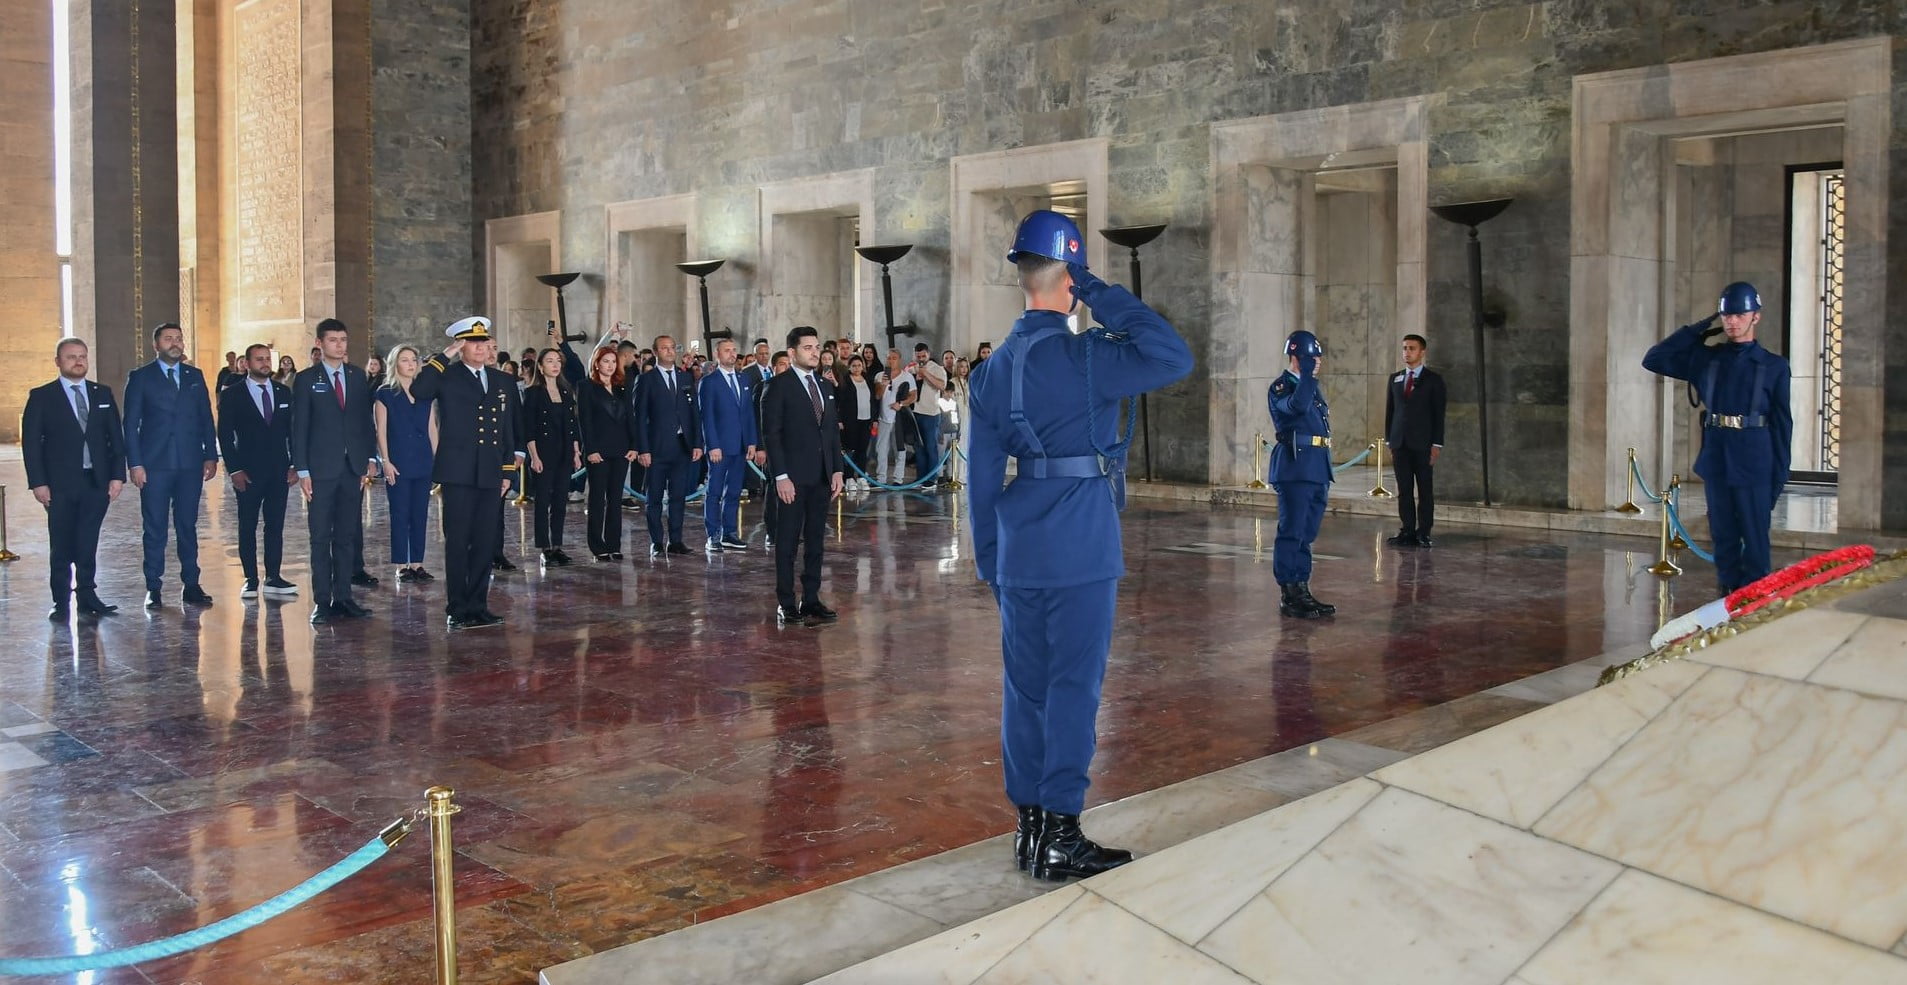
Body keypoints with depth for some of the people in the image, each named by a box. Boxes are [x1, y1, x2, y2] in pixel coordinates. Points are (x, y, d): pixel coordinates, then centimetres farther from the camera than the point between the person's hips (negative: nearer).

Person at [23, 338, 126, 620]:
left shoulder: (103, 393, 10)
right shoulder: (41, 397, 1)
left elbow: (116, 436, 9)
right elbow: (30, 442, -2)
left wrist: (117, 475, 1)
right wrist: (38, 483, -9)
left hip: (97, 482, 2)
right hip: (60, 484, -2)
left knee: (88, 544, 7)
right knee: (61, 546, 4)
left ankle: (87, 595, 16)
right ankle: (61, 602, 11)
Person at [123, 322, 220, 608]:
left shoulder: (195, 376, 13)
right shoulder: (140, 377, 4)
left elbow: (206, 418, 13)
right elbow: (131, 423, 1)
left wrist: (211, 456, 4)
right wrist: (134, 463, -7)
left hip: (190, 464, 2)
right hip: (154, 465, -2)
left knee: (188, 526, 6)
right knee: (154, 528, 2)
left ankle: (191, 585, 11)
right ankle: (153, 587, 7)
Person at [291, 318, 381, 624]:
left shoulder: (358, 377, 11)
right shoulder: (306, 380, 0)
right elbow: (299, 427, -2)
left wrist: (371, 458, 4)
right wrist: (302, 470, -8)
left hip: (354, 467, 3)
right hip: (321, 469, -3)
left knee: (347, 536, 6)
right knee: (321, 537, 0)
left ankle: (343, 598, 12)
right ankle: (322, 601, 3)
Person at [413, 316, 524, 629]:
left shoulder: (504, 381, 15)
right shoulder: (447, 376, 1)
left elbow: (513, 427, 17)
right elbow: (419, 389, -21)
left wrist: (508, 470, 12)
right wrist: (445, 356, -15)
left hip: (492, 474, 4)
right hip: (459, 473, -4)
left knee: (485, 542, 8)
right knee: (457, 542, -1)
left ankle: (478, 606, 17)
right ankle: (457, 610, 6)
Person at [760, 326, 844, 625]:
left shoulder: (825, 386, 13)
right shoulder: (779, 386, -6)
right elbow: (771, 433, -10)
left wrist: (837, 470, 7)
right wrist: (781, 476, -15)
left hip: (822, 477, 6)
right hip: (794, 477, -6)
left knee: (815, 541, 9)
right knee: (788, 542, 1)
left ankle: (811, 599, 15)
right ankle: (786, 604, 6)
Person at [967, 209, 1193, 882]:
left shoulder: (994, 368, 9)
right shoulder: (1083, 357, -12)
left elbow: (983, 475, 11)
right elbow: (1175, 358, -19)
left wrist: (990, 563, 17)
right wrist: (1103, 295, -12)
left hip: (1020, 556, 6)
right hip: (1082, 554, -6)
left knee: (1025, 688, 11)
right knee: (1074, 689, -1)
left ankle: (1028, 827, 19)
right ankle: (1059, 838, 3)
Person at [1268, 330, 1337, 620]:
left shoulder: (1311, 387, 20)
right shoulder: (1281, 387, -6)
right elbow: (1298, 405, -29)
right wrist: (1307, 374, -25)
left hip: (1317, 471, 9)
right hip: (1294, 469, -9)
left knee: (1306, 534, 10)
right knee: (1292, 533, -7)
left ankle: (1301, 590, 15)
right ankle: (1289, 596, -5)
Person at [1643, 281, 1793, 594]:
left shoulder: (1773, 366, 2)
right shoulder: (1705, 359, 8)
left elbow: (1782, 425, 2)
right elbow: (1653, 359, 6)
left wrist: (1779, 477, -2)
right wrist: (1698, 330, 3)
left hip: (1753, 465, -3)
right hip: (1715, 462, 3)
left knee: (1755, 540, 0)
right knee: (1723, 537, 9)